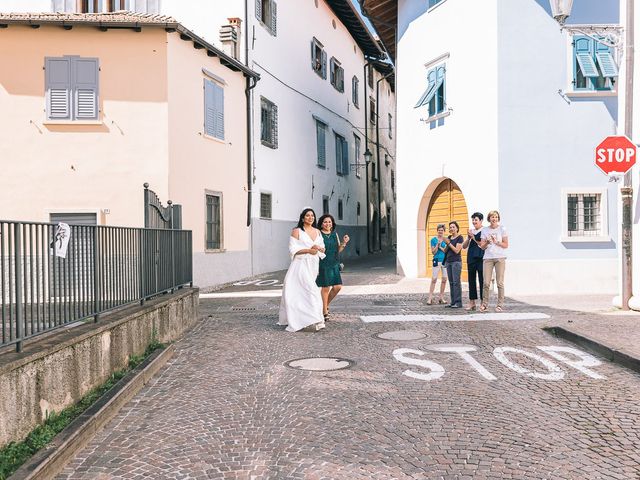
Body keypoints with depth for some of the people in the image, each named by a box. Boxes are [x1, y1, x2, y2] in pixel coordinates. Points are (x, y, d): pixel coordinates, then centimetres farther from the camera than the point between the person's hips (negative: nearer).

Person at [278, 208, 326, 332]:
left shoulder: (317, 232, 15)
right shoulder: (297, 231, -2)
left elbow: (323, 248, 16)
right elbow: (293, 249, -8)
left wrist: (318, 248, -8)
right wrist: (309, 250, -16)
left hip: (313, 265, 6)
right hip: (301, 264, -6)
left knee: (301, 292, 9)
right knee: (310, 290, -16)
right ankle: (312, 321, -19)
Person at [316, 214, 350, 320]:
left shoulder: (335, 234, 12)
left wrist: (344, 243, 0)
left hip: (334, 264, 6)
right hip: (323, 264, -6)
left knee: (337, 286, 2)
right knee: (325, 288, -1)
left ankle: (326, 304, 26)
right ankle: (324, 312, 13)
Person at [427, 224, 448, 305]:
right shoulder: (433, 239, 2)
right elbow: (433, 252, -2)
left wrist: (440, 247, -10)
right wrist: (437, 245, -13)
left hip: (445, 261, 3)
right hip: (436, 261, -3)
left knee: (444, 280, 5)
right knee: (434, 279, -7)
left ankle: (441, 298, 14)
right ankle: (430, 298, -8)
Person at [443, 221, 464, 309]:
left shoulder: (460, 237, -5)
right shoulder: (449, 237, 15)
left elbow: (457, 250, -13)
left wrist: (449, 243, -10)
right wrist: (446, 244, 0)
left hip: (456, 261, -7)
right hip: (448, 261, 7)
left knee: (456, 282, -9)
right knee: (451, 282, 6)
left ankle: (458, 302, -7)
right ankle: (453, 302, 9)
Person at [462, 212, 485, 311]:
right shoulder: (471, 231, 14)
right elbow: (464, 246, 12)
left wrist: (474, 238, -11)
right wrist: (468, 237, -4)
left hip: (481, 258, -6)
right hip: (471, 258, 6)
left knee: (482, 281, -2)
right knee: (471, 280, 8)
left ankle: (483, 303, 5)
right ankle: (472, 303, 14)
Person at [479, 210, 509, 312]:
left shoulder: (502, 229, 6)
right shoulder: (485, 230, 11)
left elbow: (506, 245, 3)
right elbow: (482, 247, 9)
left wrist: (496, 242, -11)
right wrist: (487, 242, -11)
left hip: (500, 258, -1)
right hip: (488, 258, 1)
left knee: (500, 282, -2)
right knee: (486, 283, -4)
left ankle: (500, 305, 4)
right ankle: (484, 304, 4)